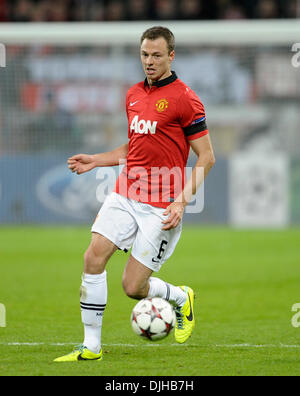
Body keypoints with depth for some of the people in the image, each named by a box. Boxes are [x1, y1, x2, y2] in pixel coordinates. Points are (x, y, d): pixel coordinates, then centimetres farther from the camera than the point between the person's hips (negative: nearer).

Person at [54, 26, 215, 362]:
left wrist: (182, 201, -17)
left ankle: (181, 298, 26)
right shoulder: (134, 95, 12)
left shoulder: (184, 99, -9)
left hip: (161, 206, -6)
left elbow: (206, 158, -9)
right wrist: (96, 160, 13)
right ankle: (91, 347, 1)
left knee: (133, 287, -6)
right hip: (125, 195, 6)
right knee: (93, 258, -10)